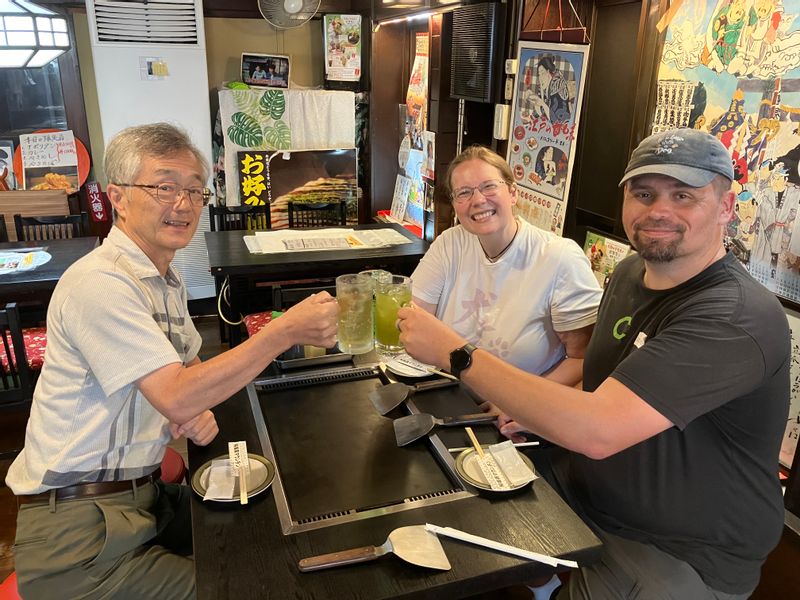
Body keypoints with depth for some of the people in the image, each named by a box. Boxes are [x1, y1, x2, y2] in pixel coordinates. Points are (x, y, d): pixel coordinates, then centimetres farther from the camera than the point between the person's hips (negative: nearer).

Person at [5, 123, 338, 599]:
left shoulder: (166, 280, 8)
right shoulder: (100, 282, -21)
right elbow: (174, 399, -28)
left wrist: (201, 408, -5)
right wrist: (286, 331, -30)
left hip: (144, 495, 8)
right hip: (79, 528, -8)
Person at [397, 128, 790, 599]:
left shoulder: (738, 318, -27)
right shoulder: (630, 273, 1)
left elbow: (596, 431, -36)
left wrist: (456, 353, -30)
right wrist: (539, 407, -4)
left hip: (680, 560, -7)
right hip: (586, 498, 7)